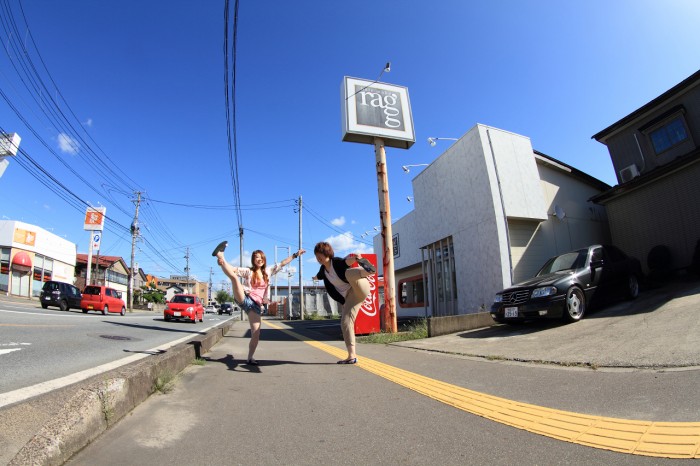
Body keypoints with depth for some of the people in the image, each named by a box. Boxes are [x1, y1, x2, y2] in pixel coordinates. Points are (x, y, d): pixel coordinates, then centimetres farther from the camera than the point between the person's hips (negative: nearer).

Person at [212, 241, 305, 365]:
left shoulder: (268, 271, 16)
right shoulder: (248, 271, 4)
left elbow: (282, 263, 21)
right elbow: (233, 270, -8)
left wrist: (295, 255, 22)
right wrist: (223, 263, -28)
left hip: (256, 305, 3)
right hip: (244, 299, -3)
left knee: (256, 334, -3)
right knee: (234, 277, -27)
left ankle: (250, 358, 13)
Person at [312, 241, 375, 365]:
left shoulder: (337, 262, -12)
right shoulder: (323, 270, 11)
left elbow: (348, 261, -37)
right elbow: (319, 276, 38)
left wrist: (356, 258, -60)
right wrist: (315, 278, 62)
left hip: (360, 289, -7)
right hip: (349, 297, 7)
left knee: (349, 273, -36)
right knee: (345, 323, -6)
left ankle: (366, 270, -71)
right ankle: (352, 356, -2)